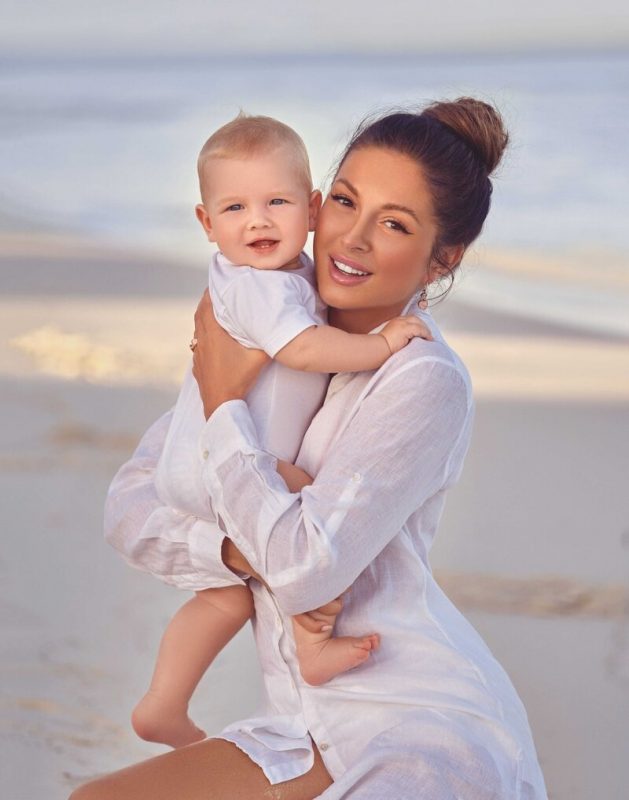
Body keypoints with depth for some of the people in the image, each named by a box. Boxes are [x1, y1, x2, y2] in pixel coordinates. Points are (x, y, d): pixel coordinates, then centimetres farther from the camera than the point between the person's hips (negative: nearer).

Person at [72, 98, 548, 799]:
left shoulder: (426, 383, -14)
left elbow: (304, 570, -22)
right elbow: (130, 509, 4)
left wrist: (225, 405, -13)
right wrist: (234, 548, -15)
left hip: (433, 732, -6)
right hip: (318, 735, 7)